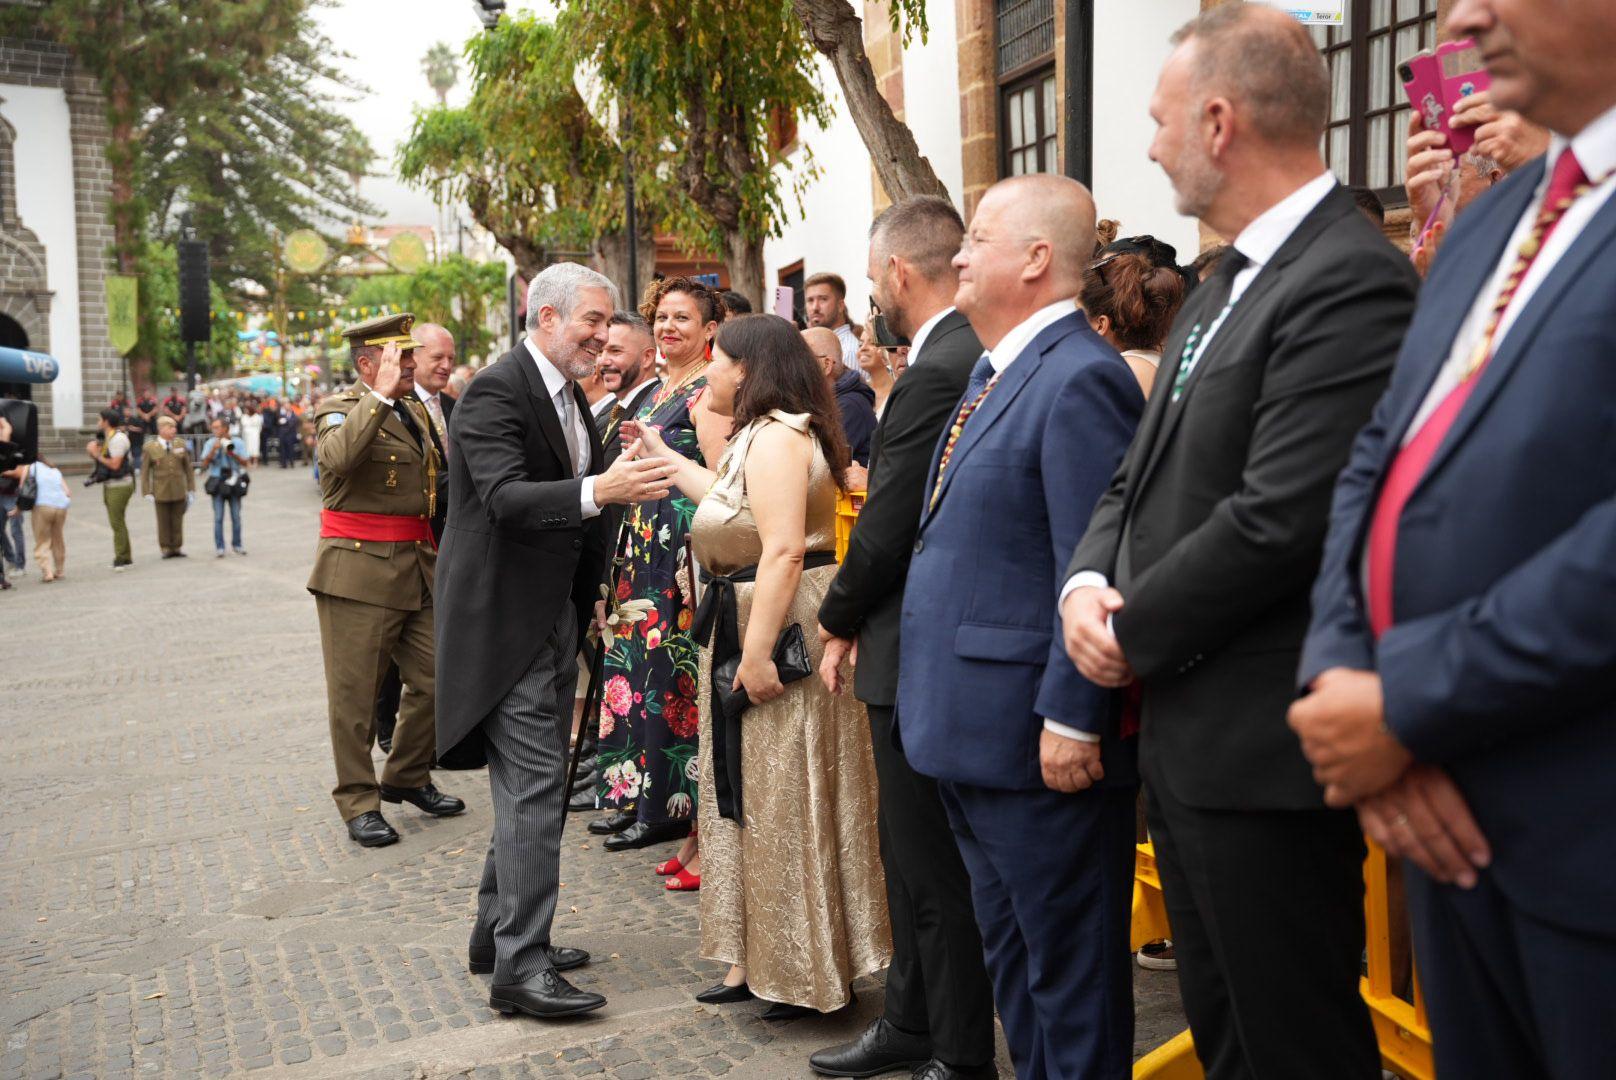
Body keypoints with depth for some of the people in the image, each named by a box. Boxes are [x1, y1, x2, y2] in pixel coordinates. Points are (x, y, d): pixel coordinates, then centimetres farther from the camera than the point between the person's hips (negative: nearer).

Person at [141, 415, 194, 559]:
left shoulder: (181, 444, 5)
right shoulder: (150, 447, -2)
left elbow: (188, 468, 8)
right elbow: (145, 472, 1)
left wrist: (191, 489, 5)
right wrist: (147, 492, -5)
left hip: (179, 492, 2)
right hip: (161, 492, -2)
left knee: (178, 521, 7)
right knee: (164, 522, 4)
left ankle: (177, 547, 17)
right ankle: (165, 549, 13)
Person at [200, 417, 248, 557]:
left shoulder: (238, 443, 3)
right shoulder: (211, 443, 3)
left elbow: (245, 463, -1)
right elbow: (205, 464, -3)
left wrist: (233, 454, -15)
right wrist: (214, 450, -13)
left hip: (234, 483, 0)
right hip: (218, 481, 0)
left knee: (236, 516, 5)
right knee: (218, 517, -2)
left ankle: (236, 544, 15)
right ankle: (219, 547, 1)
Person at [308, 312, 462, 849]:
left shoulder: (416, 411, 17)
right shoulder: (340, 409, -7)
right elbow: (337, 457, -31)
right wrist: (381, 395, -27)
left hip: (418, 568, 7)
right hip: (357, 569, -7)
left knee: (435, 680, 8)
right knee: (354, 695, 1)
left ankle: (408, 778, 28)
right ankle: (359, 803, 13)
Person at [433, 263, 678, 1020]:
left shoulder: (570, 395, 14)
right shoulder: (496, 391, -16)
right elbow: (505, 496, -30)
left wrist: (626, 476, 2)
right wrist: (597, 491, -43)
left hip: (556, 612, 10)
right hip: (507, 616, -10)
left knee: (531, 780, 16)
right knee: (533, 784, -10)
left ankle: (500, 931, 28)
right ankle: (520, 964, -3)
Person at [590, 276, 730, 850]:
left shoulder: (706, 392, -11)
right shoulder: (657, 392, 17)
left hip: (684, 546, -9)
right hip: (645, 546, 9)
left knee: (668, 671, -3)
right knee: (637, 666, 12)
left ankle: (670, 806, 9)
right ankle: (637, 793, 24)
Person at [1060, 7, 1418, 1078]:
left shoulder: (1351, 283, -17)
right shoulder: (1227, 283, 14)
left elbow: (1280, 520, -24)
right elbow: (1144, 476, 15)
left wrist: (1133, 637, -12)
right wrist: (1087, 581, -4)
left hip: (1265, 747, -9)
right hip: (1186, 731, 10)